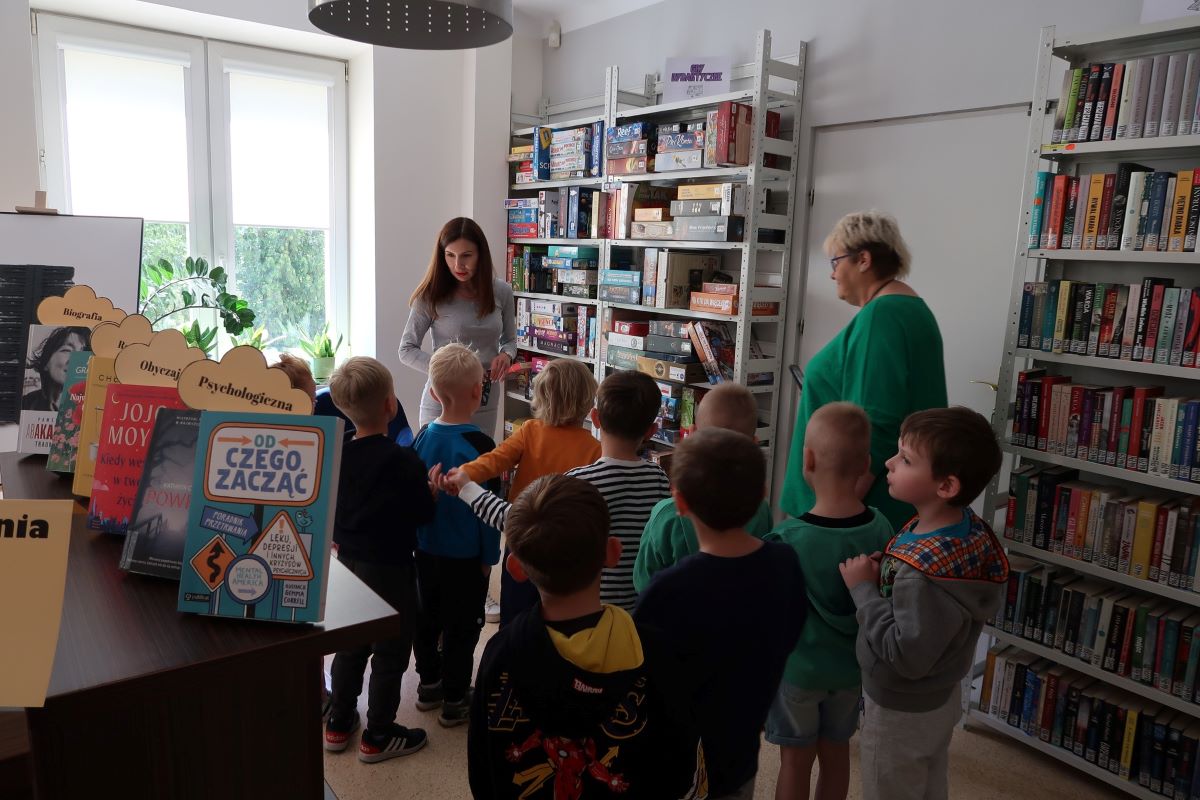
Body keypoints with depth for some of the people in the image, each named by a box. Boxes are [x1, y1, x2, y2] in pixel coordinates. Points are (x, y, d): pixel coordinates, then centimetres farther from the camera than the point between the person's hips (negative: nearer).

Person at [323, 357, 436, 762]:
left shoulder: (335, 452, -3)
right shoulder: (402, 460, -22)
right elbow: (423, 513, -16)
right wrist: (433, 489, 1)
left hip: (348, 562, 7)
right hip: (390, 568, -6)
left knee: (350, 645, 22)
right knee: (390, 653, 9)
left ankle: (339, 723, 34)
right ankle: (378, 736, 20)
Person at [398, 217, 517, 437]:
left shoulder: (501, 292, -1)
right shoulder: (431, 296, -9)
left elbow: (510, 340, 12)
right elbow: (407, 350, -7)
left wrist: (506, 355, -12)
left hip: (485, 404, 3)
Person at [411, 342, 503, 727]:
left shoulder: (423, 437, -4)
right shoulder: (479, 445, -21)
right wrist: (489, 556, -4)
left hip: (426, 549, 6)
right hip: (465, 554, -6)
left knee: (427, 616, 20)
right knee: (462, 625, 8)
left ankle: (429, 684, 35)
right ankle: (454, 700, 18)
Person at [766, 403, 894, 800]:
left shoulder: (788, 539, -28)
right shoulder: (881, 529, -16)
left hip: (797, 668, -4)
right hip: (851, 667, 4)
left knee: (795, 761, 16)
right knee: (836, 753, 23)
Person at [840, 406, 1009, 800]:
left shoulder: (924, 571, -38)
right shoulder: (969, 527, -10)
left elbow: (907, 657, -32)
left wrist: (864, 589, -27)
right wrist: (882, 576, -9)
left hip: (901, 711, -8)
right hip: (939, 698, 8)